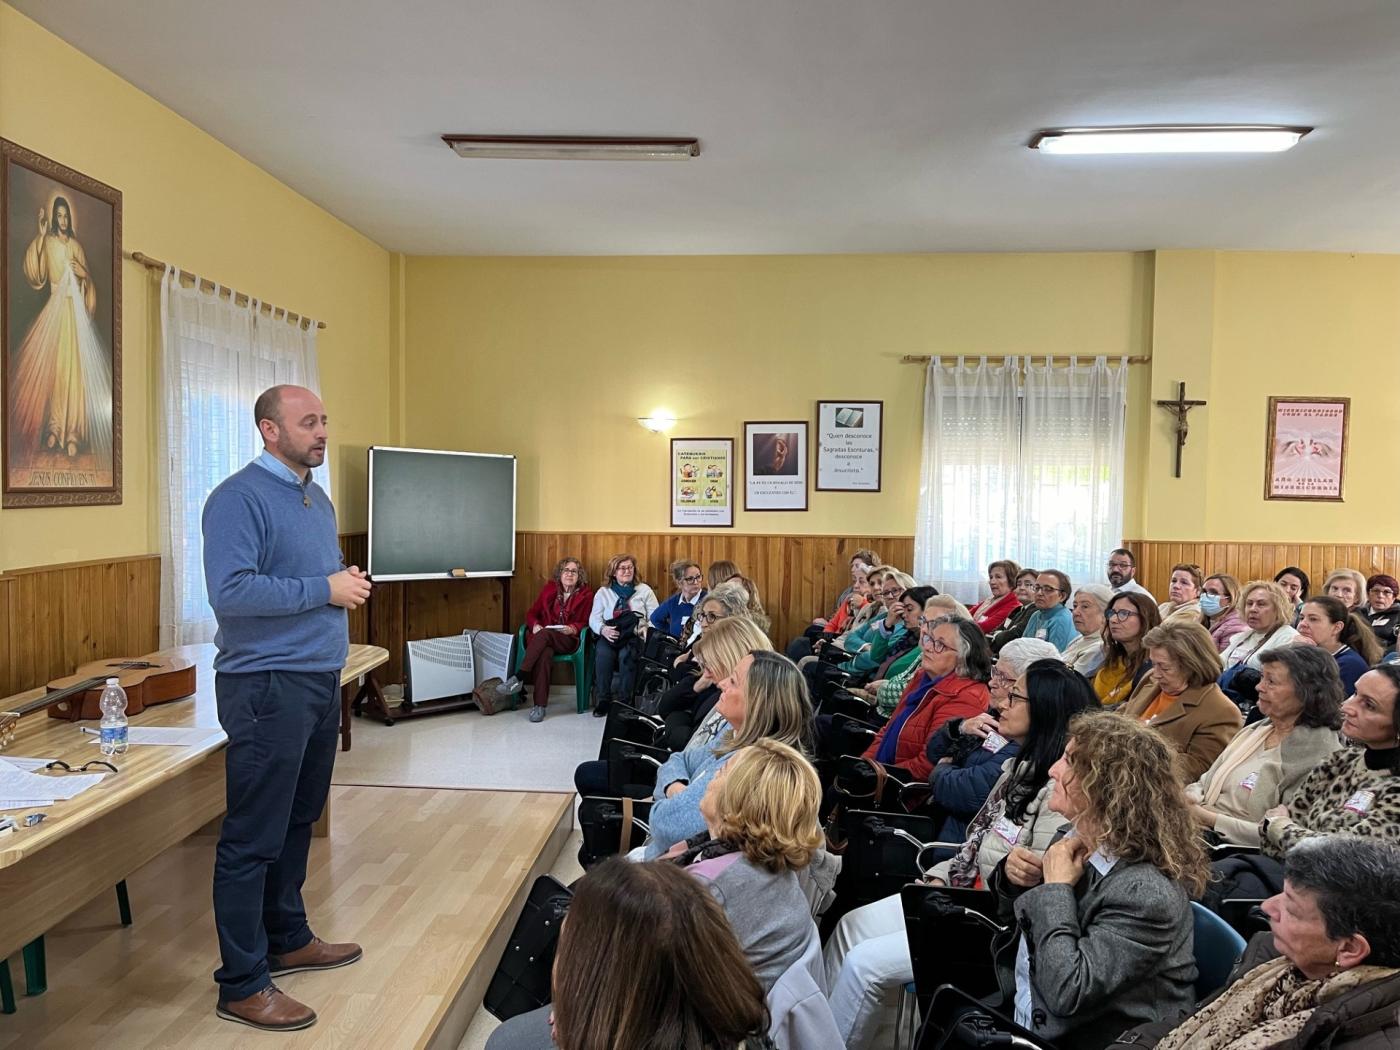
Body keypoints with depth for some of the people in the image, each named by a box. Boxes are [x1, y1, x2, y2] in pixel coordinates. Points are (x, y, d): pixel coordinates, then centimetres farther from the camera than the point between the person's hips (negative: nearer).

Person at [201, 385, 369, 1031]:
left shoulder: (318, 498, 15)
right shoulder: (239, 498, -13)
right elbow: (229, 590, -24)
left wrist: (350, 584, 6)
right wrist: (323, 590, -19)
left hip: (321, 680, 9)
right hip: (267, 685, -9)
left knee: (298, 821, 19)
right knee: (253, 838, 0)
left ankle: (288, 940, 35)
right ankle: (242, 985, 11)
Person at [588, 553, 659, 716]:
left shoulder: (644, 590, 13)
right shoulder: (603, 592, 15)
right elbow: (594, 619, 7)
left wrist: (645, 629, -17)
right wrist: (603, 629, -16)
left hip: (635, 637, -1)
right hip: (610, 636, 1)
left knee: (626, 654, -34)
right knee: (603, 653, -32)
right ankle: (603, 699, -18)